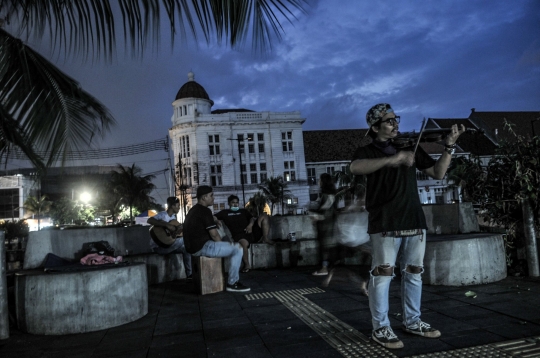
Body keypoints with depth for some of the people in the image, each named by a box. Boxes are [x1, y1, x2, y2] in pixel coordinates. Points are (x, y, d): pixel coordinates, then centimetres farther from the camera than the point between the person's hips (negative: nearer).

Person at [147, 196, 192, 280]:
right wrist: (167, 225, -35)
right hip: (158, 246, -9)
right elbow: (149, 220, -33)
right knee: (185, 240, -17)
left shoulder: (173, 216, 12)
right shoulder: (162, 215, -14)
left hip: (167, 245, 9)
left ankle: (189, 274, 2)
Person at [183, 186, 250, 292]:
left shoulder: (193, 210, 18)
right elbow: (214, 235, -15)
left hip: (194, 247, 11)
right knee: (237, 249, -8)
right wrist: (222, 245, 2)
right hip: (203, 247, -11)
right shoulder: (205, 211, -14)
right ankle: (232, 283, -3)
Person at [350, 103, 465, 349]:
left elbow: (437, 173, 15)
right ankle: (380, 328, 6)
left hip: (414, 221, 6)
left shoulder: (410, 147, 15)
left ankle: (412, 321, 28)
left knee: (413, 272, 13)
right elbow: (356, 168, -24)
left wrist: (449, 147, 2)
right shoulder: (367, 151, 0)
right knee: (382, 273, -4)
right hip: (385, 223, -5)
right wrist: (392, 159, -32)